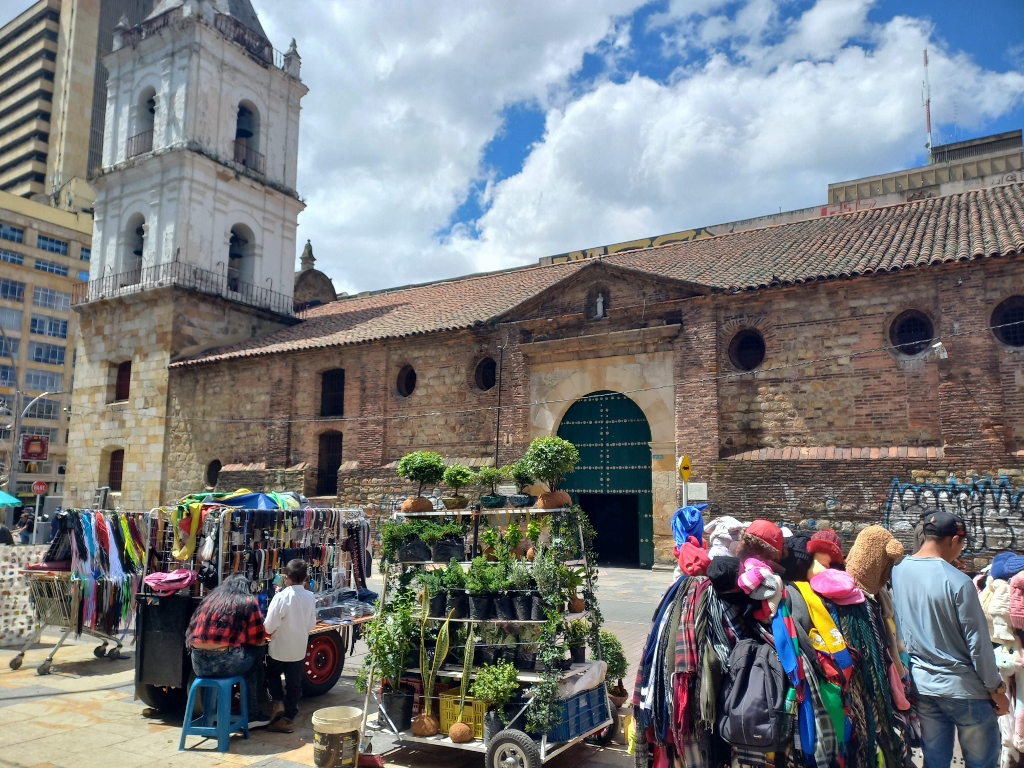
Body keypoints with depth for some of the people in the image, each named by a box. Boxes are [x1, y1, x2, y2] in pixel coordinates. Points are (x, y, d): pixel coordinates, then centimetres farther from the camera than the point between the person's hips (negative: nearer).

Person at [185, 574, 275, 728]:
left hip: (199, 664, 6)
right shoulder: (248, 601, 5)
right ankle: (252, 715, 28)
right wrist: (243, 638, 29)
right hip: (224, 662, -6)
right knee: (256, 654, 23)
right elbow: (258, 639, 5)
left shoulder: (209, 599, 19)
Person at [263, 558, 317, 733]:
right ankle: (288, 719, 17)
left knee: (272, 674, 23)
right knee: (294, 684, 12)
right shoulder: (310, 597, -5)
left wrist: (271, 628, 3)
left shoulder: (282, 597, -21)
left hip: (280, 648, -4)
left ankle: (278, 703, 7)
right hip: (299, 649, 4)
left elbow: (269, 626, -18)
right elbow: (311, 625, 4)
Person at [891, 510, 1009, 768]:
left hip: (921, 685, 5)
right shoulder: (957, 581, -19)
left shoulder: (897, 572, -2)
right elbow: (978, 642, -13)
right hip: (962, 688, -5)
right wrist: (996, 688, -3)